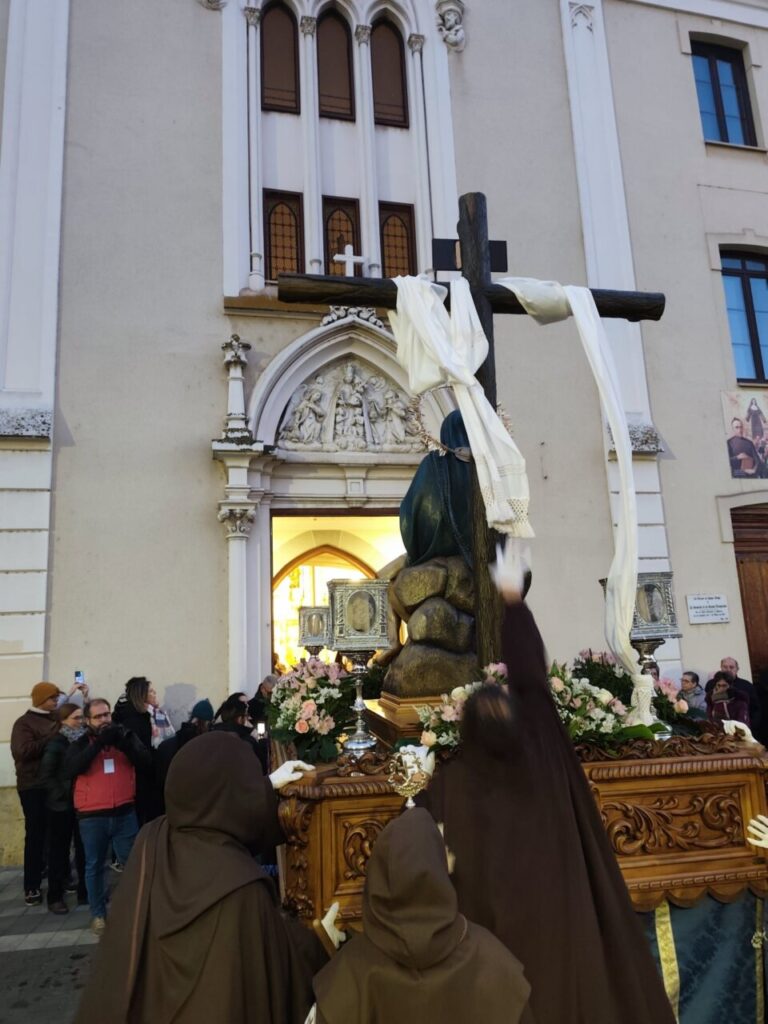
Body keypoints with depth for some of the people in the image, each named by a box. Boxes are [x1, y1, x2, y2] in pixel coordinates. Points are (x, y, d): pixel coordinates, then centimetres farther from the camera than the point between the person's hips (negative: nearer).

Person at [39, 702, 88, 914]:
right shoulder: (56, 743, -11)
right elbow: (46, 775, -13)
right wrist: (62, 795, -15)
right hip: (61, 805, -4)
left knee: (84, 849, 10)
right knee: (59, 851, 7)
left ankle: (85, 891, 21)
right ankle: (55, 897, 18)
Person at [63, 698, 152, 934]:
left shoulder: (126, 736, 3)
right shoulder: (81, 744, 2)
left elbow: (146, 764, -7)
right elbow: (69, 770, -17)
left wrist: (124, 744, -20)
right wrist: (98, 744, -22)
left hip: (125, 813, 1)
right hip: (91, 817, -1)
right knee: (94, 867, 10)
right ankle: (98, 914, 24)